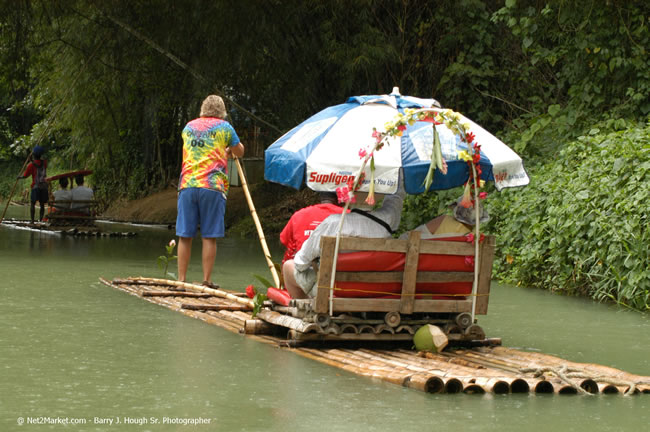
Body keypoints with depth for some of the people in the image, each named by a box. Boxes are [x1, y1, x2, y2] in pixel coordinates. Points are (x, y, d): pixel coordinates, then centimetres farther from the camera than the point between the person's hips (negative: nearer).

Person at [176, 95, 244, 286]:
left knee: (185, 236, 4)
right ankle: (206, 280, -1)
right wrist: (230, 149, 39)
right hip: (212, 185, -3)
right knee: (209, 236, 0)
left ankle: (181, 279, 3)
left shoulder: (188, 127, 17)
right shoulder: (224, 127, 5)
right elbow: (239, 152, 17)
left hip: (187, 185, 3)